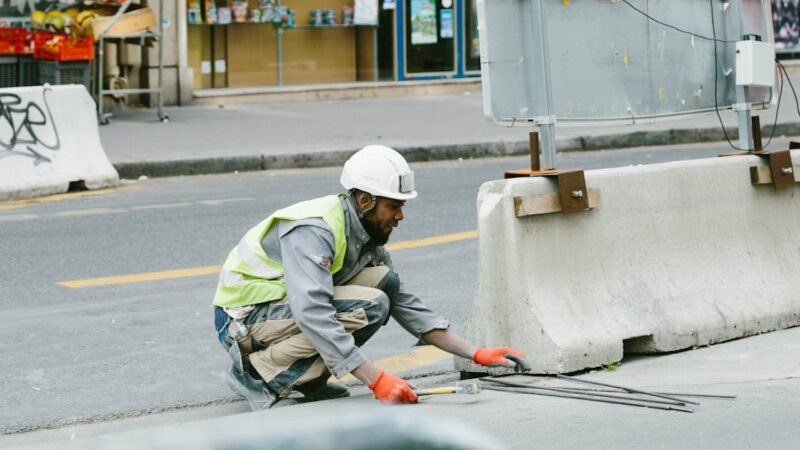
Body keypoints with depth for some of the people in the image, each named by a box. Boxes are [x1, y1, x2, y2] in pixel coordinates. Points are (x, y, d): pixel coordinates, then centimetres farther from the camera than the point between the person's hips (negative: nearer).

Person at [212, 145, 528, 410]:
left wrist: (476, 354, 1)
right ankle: (256, 373, -16)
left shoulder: (365, 236, 4)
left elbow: (406, 306, 8)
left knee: (384, 281, -4)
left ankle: (308, 379, -1)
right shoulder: (313, 231, -25)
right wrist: (376, 380, -38)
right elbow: (313, 315, -36)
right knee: (369, 308, -25)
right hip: (243, 317, -9)